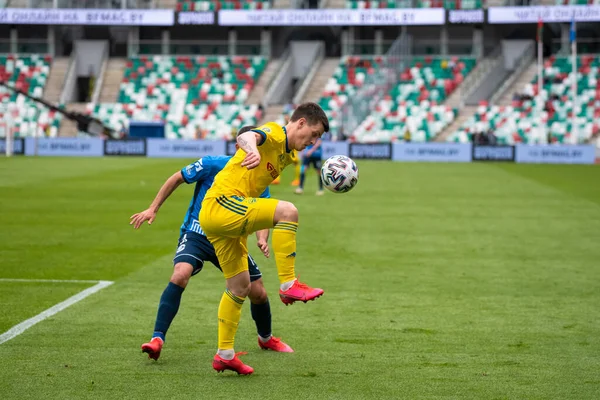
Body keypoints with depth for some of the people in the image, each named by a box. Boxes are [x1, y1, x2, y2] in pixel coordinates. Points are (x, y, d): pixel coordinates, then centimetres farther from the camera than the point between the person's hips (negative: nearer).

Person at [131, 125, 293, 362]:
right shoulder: (213, 165, -15)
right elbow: (177, 178, -4)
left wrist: (262, 240, -25)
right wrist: (153, 209, -6)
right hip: (196, 234, -4)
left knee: (258, 293, 3)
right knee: (180, 274, -32)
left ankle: (266, 338, 34)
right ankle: (157, 339, -29)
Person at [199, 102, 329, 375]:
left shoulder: (288, 154, 19)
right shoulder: (274, 134, -10)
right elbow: (245, 137, -34)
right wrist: (253, 148, -56)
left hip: (226, 218, 10)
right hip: (220, 205, -10)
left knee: (240, 286, 14)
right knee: (287, 211, -26)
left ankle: (224, 354, 21)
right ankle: (288, 285, -23)